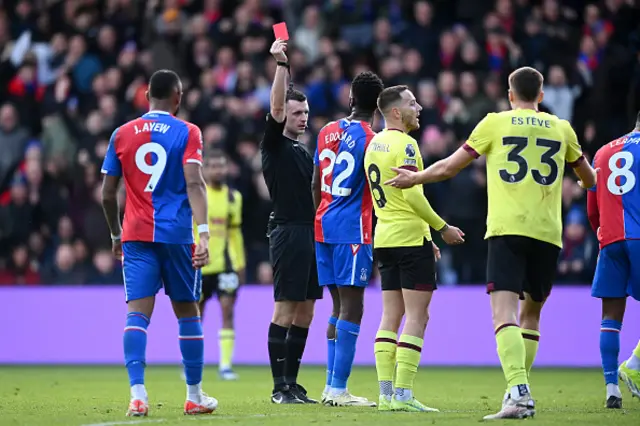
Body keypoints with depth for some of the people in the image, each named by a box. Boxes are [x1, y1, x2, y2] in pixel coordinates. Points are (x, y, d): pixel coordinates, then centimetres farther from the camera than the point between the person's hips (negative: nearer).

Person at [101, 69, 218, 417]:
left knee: (138, 312, -6)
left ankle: (137, 394, -23)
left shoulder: (122, 134, 8)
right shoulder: (187, 133, 0)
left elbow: (107, 195, 10)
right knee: (187, 312, 12)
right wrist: (203, 232, -21)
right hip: (177, 234, -1)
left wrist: (116, 236, 24)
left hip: (135, 236, 2)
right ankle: (194, 396, 21)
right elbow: (194, 183, -15)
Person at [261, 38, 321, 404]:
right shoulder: (275, 145, -2)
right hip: (288, 232, -8)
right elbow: (276, 107, -17)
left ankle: (292, 384, 11)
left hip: (309, 234, 8)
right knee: (285, 310, -8)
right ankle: (280, 387, -7)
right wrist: (282, 65, -25)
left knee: (304, 313, 7)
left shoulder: (303, 152, 20)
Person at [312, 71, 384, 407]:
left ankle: (331, 386, 12)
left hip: (324, 226, 7)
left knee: (339, 307, 13)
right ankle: (338, 389, -10)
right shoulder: (372, 140, -10)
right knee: (351, 309, -6)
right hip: (353, 230, -7)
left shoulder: (327, 132, 11)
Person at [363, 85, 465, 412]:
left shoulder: (374, 145, 15)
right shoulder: (404, 144, -13)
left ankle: (386, 394, 5)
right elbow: (412, 195, -20)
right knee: (417, 316, -6)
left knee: (391, 317, 8)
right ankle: (403, 395, -11)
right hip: (410, 238, -9)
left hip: (384, 238, 9)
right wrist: (442, 228, -9)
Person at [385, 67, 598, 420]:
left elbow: (448, 168, 9)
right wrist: (589, 183, 54)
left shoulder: (495, 123, 6)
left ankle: (518, 393, -30)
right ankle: (520, 391, 17)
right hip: (548, 233, 3)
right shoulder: (561, 129, 14)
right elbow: (589, 179, 29)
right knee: (531, 314, 19)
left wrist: (414, 178, 28)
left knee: (504, 315, -12)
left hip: (506, 231, -3)